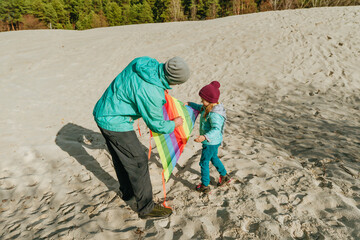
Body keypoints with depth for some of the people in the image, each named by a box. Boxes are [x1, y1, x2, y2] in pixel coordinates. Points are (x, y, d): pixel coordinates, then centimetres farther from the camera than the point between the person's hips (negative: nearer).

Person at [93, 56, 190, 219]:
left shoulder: (148, 62, -5)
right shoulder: (151, 92, -30)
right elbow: (156, 125, -15)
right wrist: (174, 124, 4)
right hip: (115, 122, -10)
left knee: (121, 157, 23)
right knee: (138, 161, 1)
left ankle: (126, 191, 45)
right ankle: (146, 208, 16)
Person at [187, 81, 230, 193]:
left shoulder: (214, 114, -32)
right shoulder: (209, 107, -1)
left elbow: (216, 129, -42)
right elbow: (201, 108, 21)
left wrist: (205, 137, -55)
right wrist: (190, 104, 21)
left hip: (211, 143, -10)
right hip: (213, 142, 10)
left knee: (204, 162, 6)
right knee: (214, 158, 29)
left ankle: (205, 186, 22)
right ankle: (224, 176, 47)